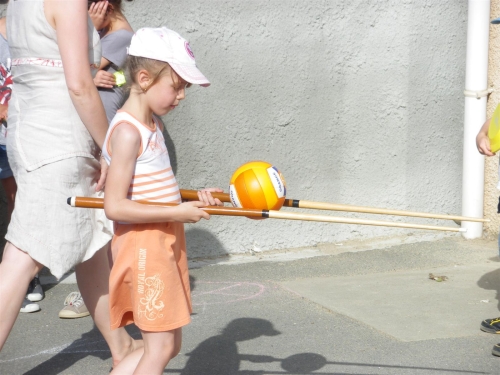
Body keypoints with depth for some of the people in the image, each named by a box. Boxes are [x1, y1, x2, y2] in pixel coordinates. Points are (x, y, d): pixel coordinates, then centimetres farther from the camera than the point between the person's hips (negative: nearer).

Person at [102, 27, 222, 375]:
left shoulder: (153, 125, 12)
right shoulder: (128, 132, -18)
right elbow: (115, 206, -23)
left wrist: (194, 198, 3)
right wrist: (176, 213, -20)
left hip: (166, 243, 10)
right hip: (143, 245, -10)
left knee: (169, 345, 14)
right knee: (160, 347, -2)